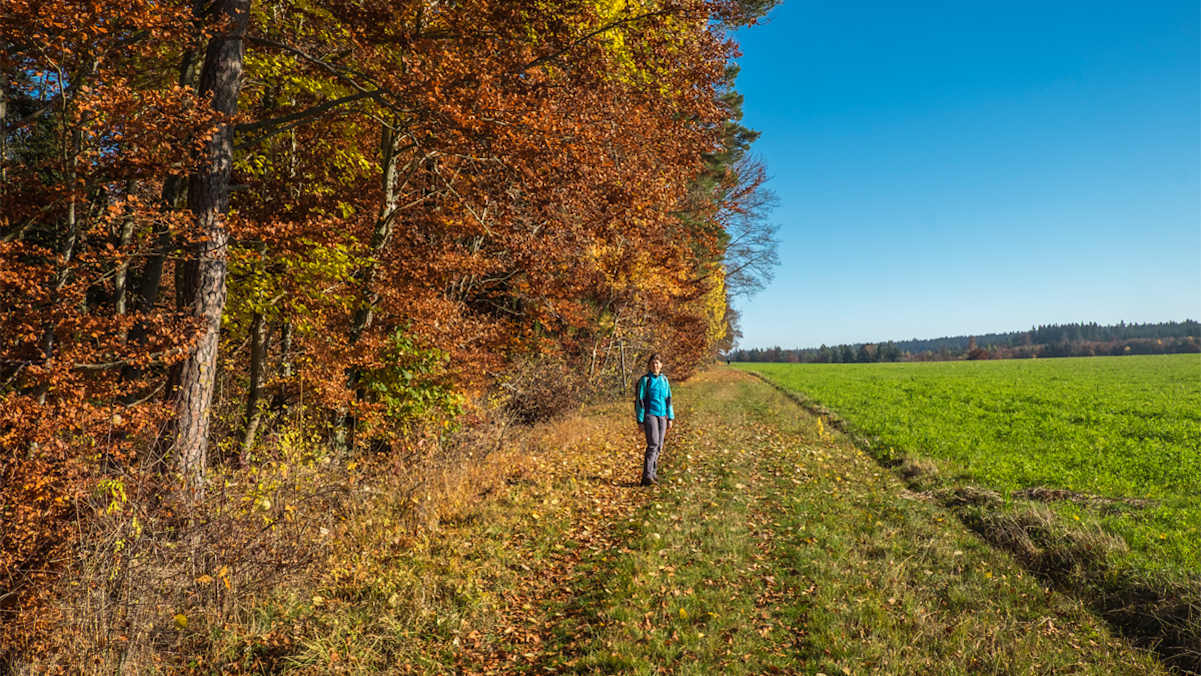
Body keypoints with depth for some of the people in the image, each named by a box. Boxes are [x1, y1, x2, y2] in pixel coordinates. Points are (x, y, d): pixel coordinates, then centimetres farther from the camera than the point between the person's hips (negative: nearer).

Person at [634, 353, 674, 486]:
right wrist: (640, 421, -8)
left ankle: (653, 472, 18)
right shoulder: (645, 380, -5)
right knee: (653, 444, -16)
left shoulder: (664, 379, 10)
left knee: (659, 446, 6)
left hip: (662, 415, 6)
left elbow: (668, 399, 16)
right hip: (650, 414, -6)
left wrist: (670, 418, 11)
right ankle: (647, 476, -16)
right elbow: (639, 400, -5)